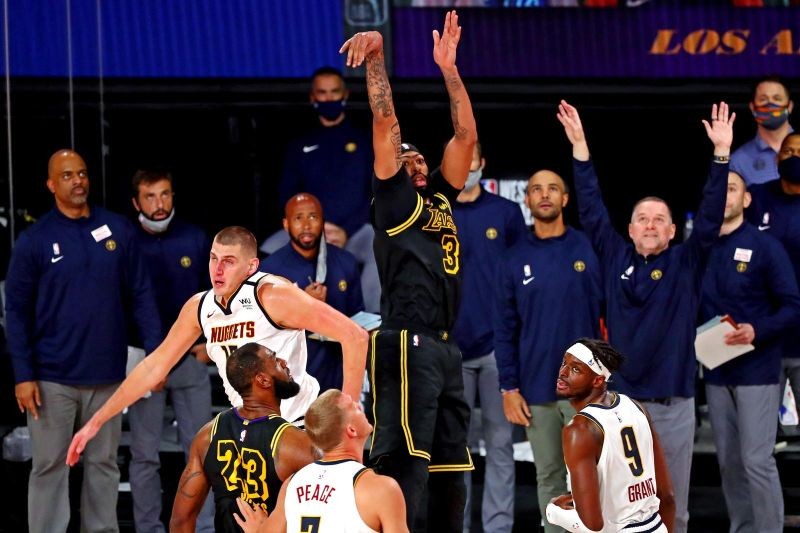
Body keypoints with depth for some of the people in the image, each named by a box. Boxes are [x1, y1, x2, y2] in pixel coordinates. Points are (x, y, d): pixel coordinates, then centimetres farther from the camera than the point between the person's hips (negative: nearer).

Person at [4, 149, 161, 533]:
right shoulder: (35, 241, -2)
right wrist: (23, 375, -9)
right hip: (52, 378, -2)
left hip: (107, 374, 2)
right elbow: (17, 311, -2)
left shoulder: (118, 230, 2)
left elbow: (141, 295, 5)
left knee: (103, 464, 11)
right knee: (50, 467, 2)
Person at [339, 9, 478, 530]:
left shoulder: (440, 196, 21)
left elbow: (466, 135, 19)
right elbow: (385, 121, -2)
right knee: (403, 468, -14)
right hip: (407, 345, -8)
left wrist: (449, 67, 15)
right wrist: (376, 55, -3)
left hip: (445, 348, 8)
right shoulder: (393, 194, 5)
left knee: (450, 472, 10)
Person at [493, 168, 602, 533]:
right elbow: (504, 329, 6)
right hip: (536, 390, 2)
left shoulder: (589, 249, 0)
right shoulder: (515, 260, 5)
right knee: (549, 477, 8)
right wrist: (509, 387, -1)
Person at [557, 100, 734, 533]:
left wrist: (721, 154, -15)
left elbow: (711, 217, -5)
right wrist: (580, 147, 0)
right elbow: (591, 210, 6)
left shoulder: (686, 265, 3)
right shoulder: (615, 258, 7)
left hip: (673, 403, -1)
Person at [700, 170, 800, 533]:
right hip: (716, 371, 5)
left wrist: (757, 331, -22)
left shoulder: (765, 247, -5)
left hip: (756, 370, -5)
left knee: (757, 461, -9)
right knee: (729, 462, 8)